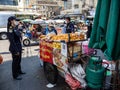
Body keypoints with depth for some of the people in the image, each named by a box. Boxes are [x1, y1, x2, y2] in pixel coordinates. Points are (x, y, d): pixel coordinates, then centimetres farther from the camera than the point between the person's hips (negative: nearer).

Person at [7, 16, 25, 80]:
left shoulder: (15, 28, 7)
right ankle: (15, 75, 20)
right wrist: (16, 50, -20)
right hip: (14, 48, -8)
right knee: (15, 61, 5)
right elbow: (12, 41, -21)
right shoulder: (10, 30, -19)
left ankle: (19, 71, 41)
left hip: (19, 47, 8)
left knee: (19, 60, 22)